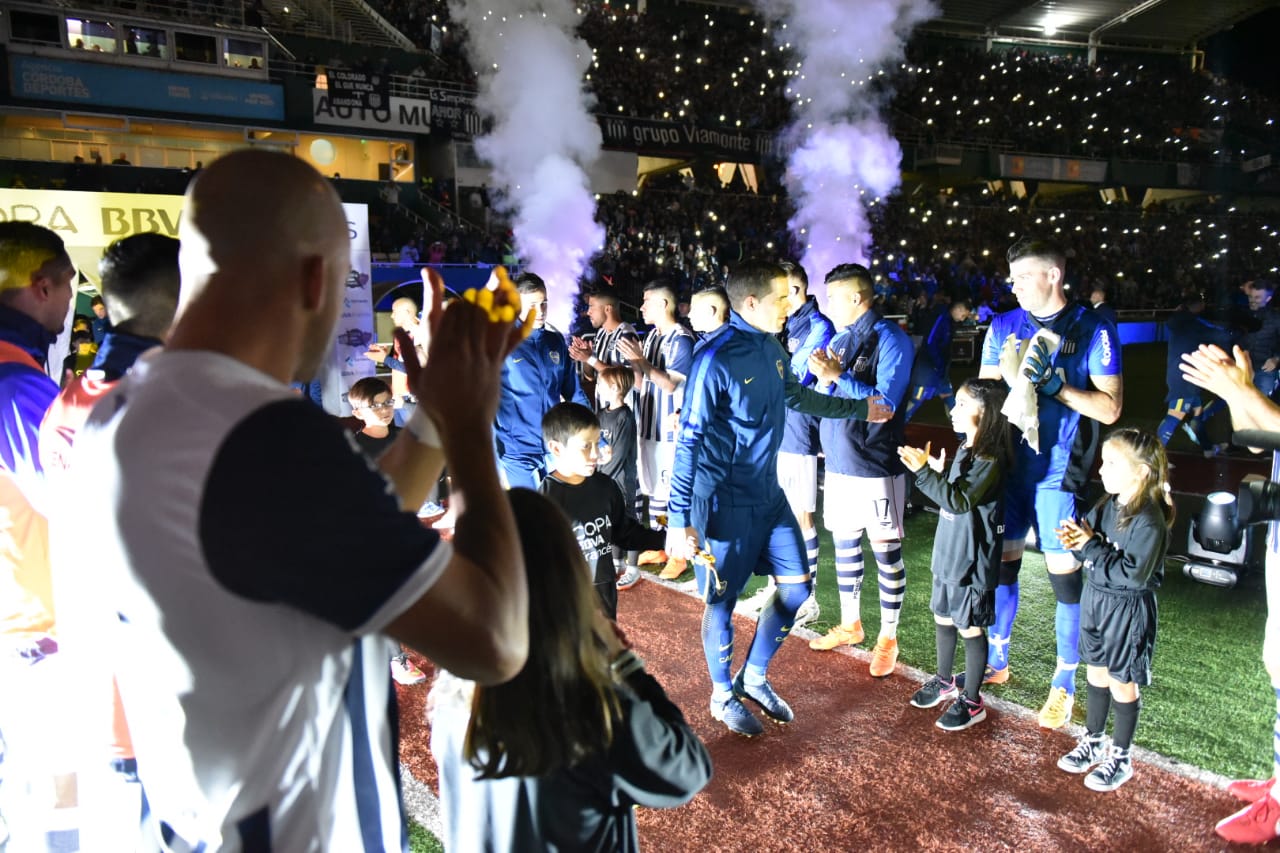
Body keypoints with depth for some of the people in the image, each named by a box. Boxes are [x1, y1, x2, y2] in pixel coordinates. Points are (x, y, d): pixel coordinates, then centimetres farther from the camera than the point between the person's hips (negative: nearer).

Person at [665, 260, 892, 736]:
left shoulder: (771, 347, 2)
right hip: (725, 504, -8)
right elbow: (690, 442, -20)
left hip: (769, 495, 8)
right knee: (723, 601, 8)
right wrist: (680, 520, -21)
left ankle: (754, 677, 34)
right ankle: (723, 696, 31)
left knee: (797, 588, 13)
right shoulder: (716, 359, -21)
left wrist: (859, 409, 28)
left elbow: (797, 396, 22)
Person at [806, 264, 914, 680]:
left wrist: (838, 376, -18)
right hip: (839, 461, 7)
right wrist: (825, 377, -7)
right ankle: (850, 624, 32)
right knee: (844, 544, 15)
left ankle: (888, 637, 17)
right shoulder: (838, 339, 10)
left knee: (886, 551, 4)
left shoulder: (890, 338, -10)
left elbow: (885, 403, -17)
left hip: (876, 466, -7)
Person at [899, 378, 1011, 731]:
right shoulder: (964, 450, 7)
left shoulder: (990, 459, -20)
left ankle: (972, 702, 19)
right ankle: (944, 681, 38)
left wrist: (924, 472, -28)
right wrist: (939, 473, 3)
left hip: (971, 563, -8)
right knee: (943, 618, 19)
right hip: (947, 555, 9)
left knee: (970, 628, 4)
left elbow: (959, 500, -26)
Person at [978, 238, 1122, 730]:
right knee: (1001, 561, 12)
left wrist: (1055, 384, -20)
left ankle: (1065, 683, 18)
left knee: (1065, 573, 1)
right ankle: (996, 661, 30)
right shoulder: (1004, 327, 7)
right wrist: (1010, 380, -12)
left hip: (1058, 471, -4)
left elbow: (1110, 408, -8)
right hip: (1008, 463, 4)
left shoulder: (1092, 331, -5)